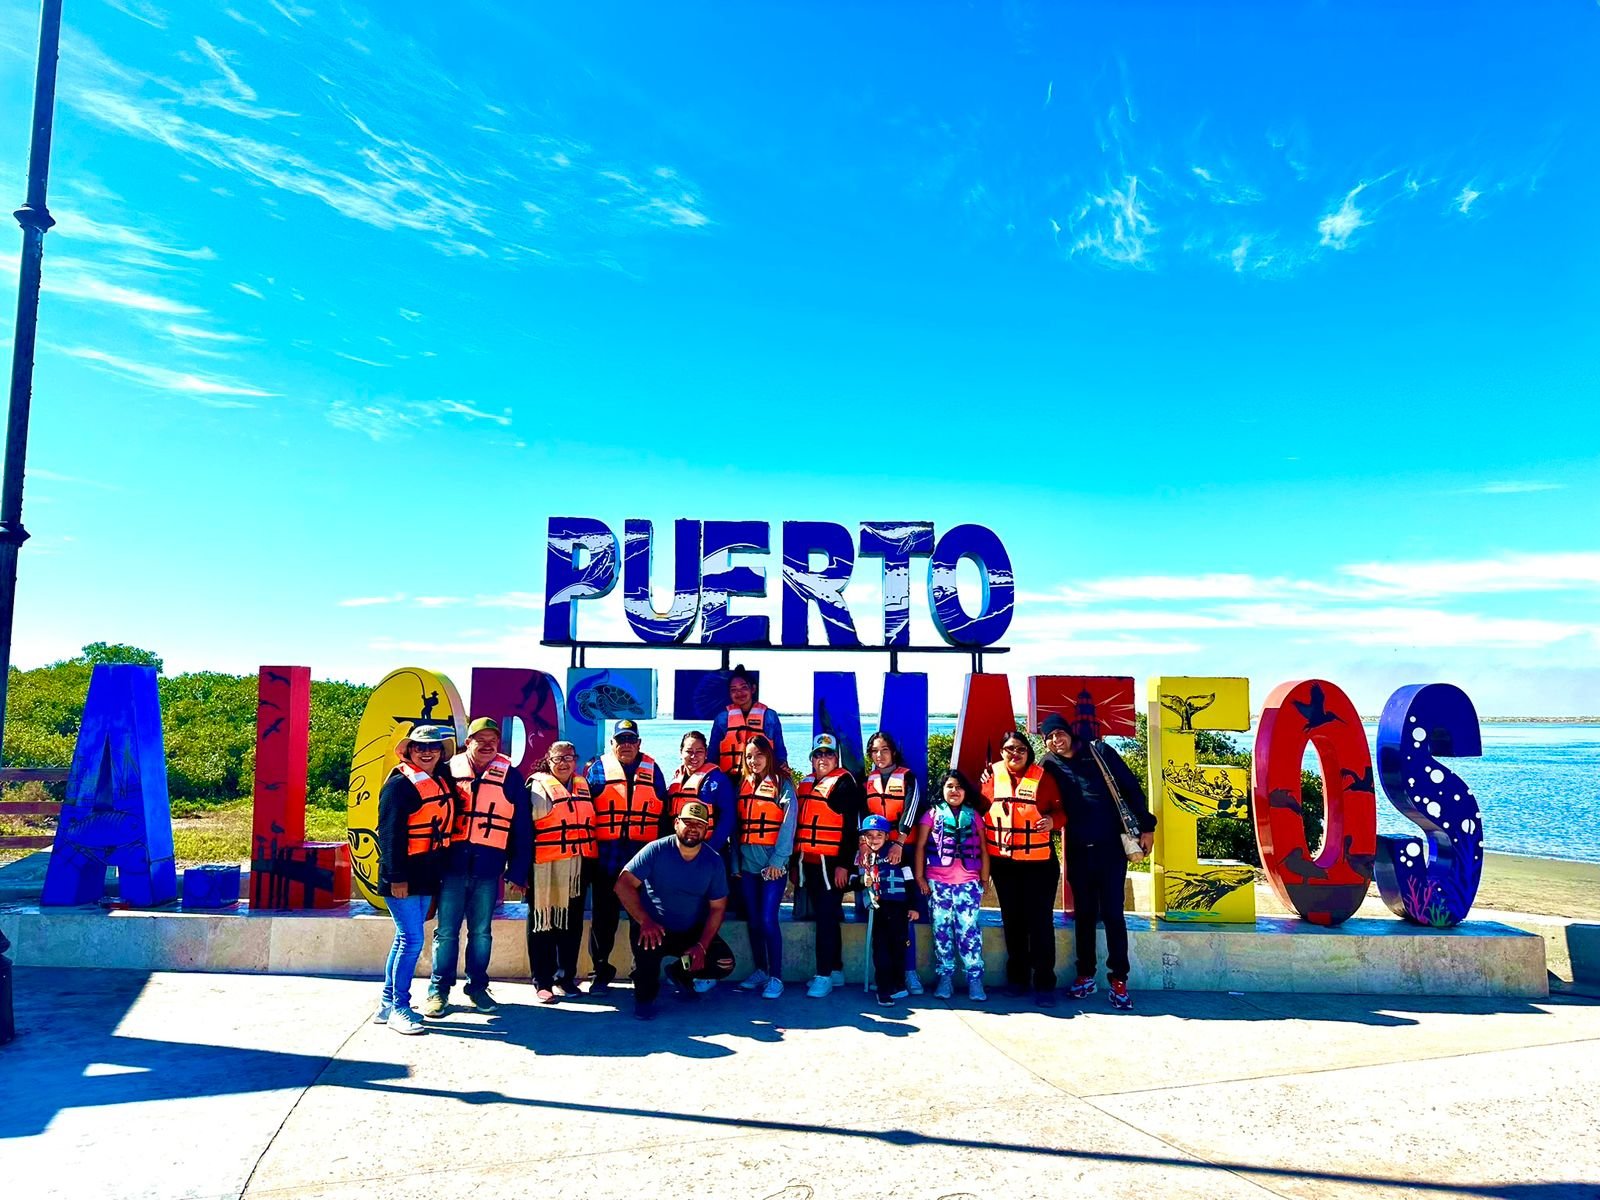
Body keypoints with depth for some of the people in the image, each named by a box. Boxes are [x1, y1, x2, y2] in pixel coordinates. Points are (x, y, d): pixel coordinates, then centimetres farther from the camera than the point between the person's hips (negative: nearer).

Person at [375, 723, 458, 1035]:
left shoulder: (443, 780, 10)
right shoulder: (399, 784, -12)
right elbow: (389, 833, -16)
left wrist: (439, 871, 13)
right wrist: (396, 877, -20)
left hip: (427, 875, 8)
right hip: (404, 876, -8)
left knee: (405, 939, 14)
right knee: (412, 940, -7)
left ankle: (387, 1004, 24)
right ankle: (399, 1009, 4)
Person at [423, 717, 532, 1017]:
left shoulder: (510, 776, 2)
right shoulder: (449, 770, 3)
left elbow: (522, 828, 3)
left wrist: (518, 872, 0)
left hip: (488, 869, 0)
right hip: (452, 865, 0)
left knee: (481, 932, 10)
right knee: (446, 931, 5)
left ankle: (478, 987, 23)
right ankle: (439, 990, 16)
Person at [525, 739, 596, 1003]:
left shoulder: (583, 787, 14)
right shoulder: (538, 786, -3)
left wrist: (590, 863, 14)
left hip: (577, 867, 5)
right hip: (545, 868, -5)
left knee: (572, 924, 11)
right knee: (543, 924, 2)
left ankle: (566, 977, 22)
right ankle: (542, 982, 9)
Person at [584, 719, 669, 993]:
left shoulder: (651, 769, 11)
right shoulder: (599, 768, 6)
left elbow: (663, 811, 11)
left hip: (644, 853, 1)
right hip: (607, 853, -1)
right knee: (604, 913, 5)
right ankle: (601, 968, 18)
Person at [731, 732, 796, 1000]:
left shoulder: (782, 784, -3)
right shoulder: (743, 784, 12)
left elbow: (788, 824, -9)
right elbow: (737, 825, 11)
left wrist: (777, 860, -15)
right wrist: (735, 860, 6)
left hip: (773, 863, -5)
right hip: (747, 863, 5)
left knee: (768, 919, -8)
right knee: (753, 919, 9)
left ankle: (776, 977, 0)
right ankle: (759, 970, 22)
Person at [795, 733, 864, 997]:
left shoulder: (844, 783, -7)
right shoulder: (806, 784, 15)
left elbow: (852, 827, -13)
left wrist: (844, 864, -17)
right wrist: (795, 861, 19)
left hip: (832, 863, -7)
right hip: (809, 863, 7)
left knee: (826, 918, -6)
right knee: (825, 917, 14)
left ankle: (824, 976, -1)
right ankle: (836, 971, 23)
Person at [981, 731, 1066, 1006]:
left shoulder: (1042, 776, -4)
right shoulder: (992, 774, 3)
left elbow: (1060, 808, -3)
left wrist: (1053, 820, -21)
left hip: (1039, 862, -3)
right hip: (1003, 862, 3)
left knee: (1040, 921, -3)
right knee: (1012, 920, 14)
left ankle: (1044, 983, 7)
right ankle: (1017, 977, 27)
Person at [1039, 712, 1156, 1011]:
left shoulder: (1099, 751, -3)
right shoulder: (1050, 766, 3)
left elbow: (1130, 787, -1)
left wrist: (1146, 826, -4)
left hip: (1111, 846, -2)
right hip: (1078, 850, 2)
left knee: (1112, 913, -1)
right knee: (1084, 913, 10)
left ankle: (1118, 978, 6)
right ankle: (1085, 975, 20)